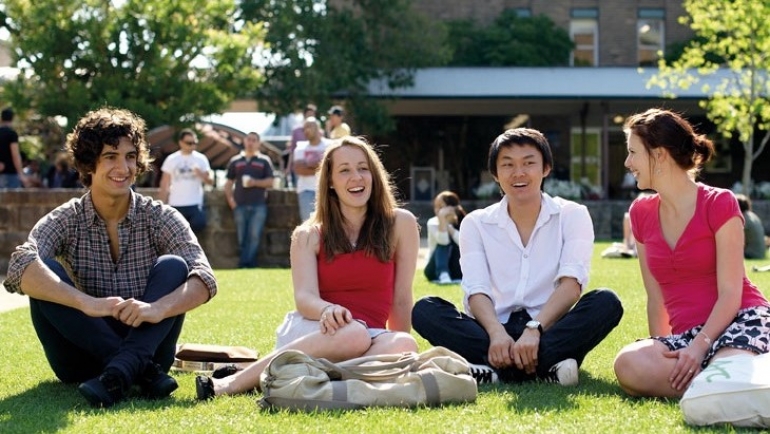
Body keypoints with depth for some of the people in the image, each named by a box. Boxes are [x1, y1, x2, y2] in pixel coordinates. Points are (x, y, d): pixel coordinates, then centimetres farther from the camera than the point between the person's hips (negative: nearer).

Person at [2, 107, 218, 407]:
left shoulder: (160, 218, -2)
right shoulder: (65, 221, -3)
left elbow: (204, 278, -17)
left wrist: (158, 309, -39)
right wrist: (87, 303, -41)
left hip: (147, 347, 0)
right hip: (84, 356, 0)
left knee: (173, 266, -20)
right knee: (46, 273, -23)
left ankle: (120, 372, -40)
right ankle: (141, 372, -32)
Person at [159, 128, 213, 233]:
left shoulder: (201, 159, 4)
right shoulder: (171, 159, 3)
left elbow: (210, 181, 3)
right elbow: (164, 184, 5)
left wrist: (202, 175, -20)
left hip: (195, 204, 0)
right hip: (176, 205, 0)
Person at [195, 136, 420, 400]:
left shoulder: (400, 224, 7)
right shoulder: (309, 235, 8)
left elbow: (401, 299, 7)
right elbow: (304, 297, -7)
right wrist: (328, 310, -30)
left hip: (371, 337, 1)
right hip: (310, 332, -1)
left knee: (404, 345, -35)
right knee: (352, 333, -38)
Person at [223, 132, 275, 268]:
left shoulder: (264, 161, 10)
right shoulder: (235, 161, 15)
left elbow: (270, 182, 4)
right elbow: (228, 183, 16)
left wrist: (255, 182, -12)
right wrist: (230, 200, 1)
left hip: (258, 205, -2)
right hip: (240, 206, 2)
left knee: (255, 236, -13)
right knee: (242, 238, 0)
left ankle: (244, 263, -14)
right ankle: (249, 263, 7)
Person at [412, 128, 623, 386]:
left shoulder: (572, 216, 7)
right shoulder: (476, 224, 10)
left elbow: (571, 284, -8)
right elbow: (476, 291, -4)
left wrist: (534, 330, -27)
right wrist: (497, 334, -26)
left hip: (552, 330, -1)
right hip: (496, 329, 1)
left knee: (606, 302, -29)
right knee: (425, 309, -24)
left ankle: (496, 369, -38)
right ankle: (545, 367, -38)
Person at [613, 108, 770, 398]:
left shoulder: (719, 204, -2)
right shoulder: (642, 213, 13)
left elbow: (730, 293, -9)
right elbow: (656, 298, 14)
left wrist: (700, 346, -21)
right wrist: (661, 357, 6)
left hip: (743, 321, -5)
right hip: (687, 334, 5)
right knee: (628, 365, -31)